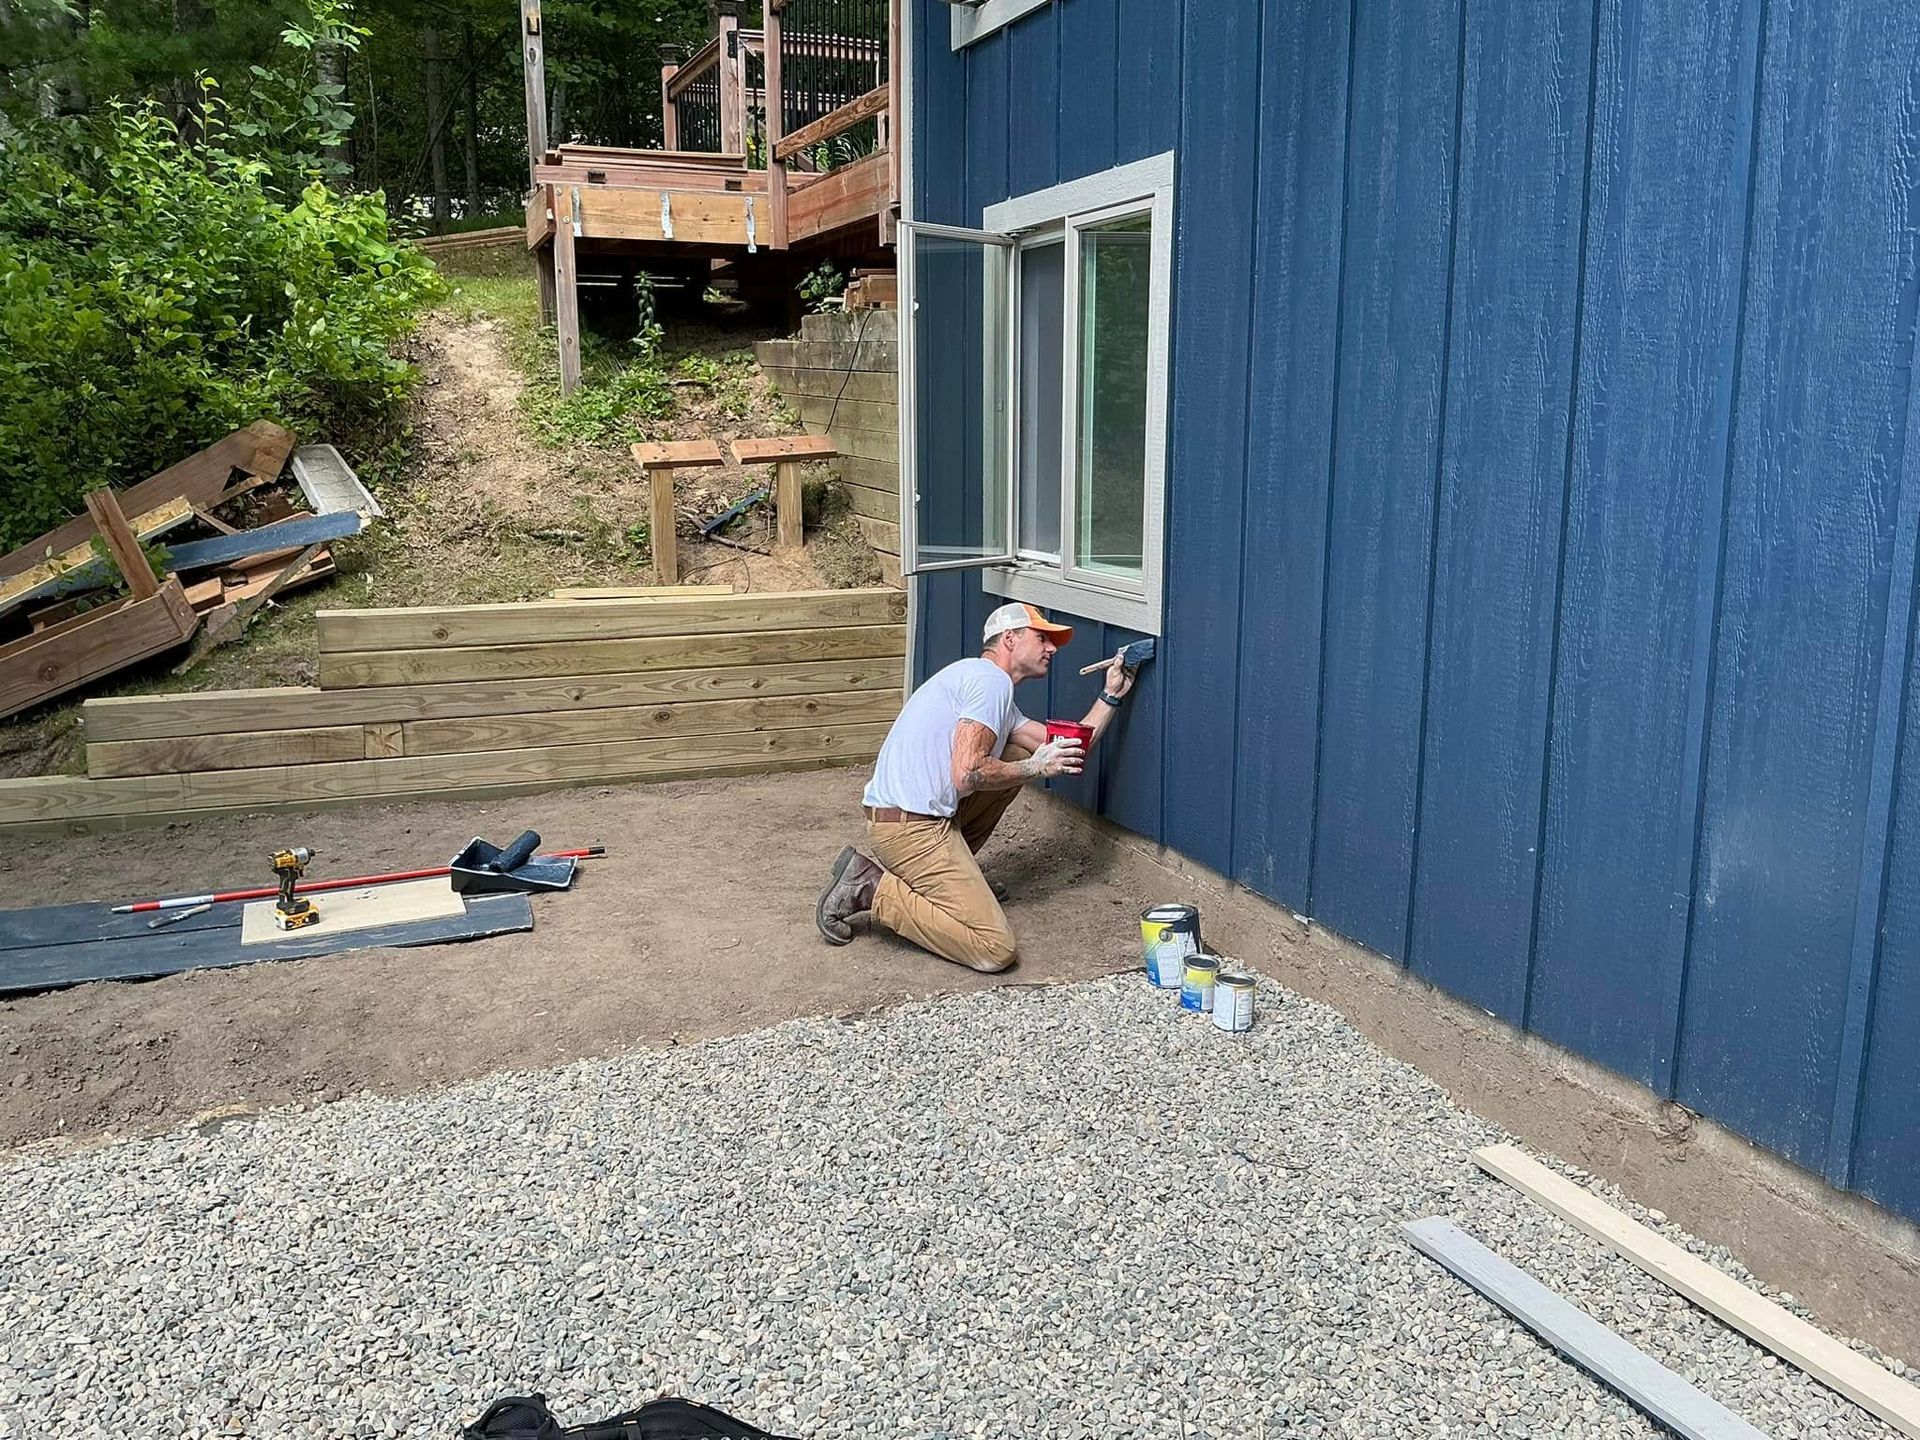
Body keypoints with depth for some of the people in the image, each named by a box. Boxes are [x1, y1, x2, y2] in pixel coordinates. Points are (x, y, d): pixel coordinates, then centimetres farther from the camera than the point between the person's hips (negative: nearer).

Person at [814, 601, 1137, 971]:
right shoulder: (991, 680, -9)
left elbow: (1068, 752, 20)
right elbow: (966, 774, -20)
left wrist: (1111, 695, 19)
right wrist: (1035, 768, -7)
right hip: (909, 825, -10)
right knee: (995, 949, -14)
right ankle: (871, 887, -7)